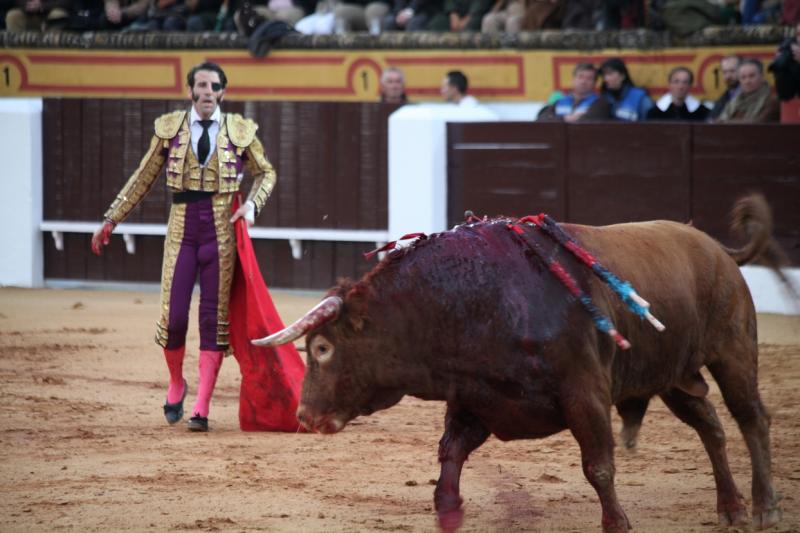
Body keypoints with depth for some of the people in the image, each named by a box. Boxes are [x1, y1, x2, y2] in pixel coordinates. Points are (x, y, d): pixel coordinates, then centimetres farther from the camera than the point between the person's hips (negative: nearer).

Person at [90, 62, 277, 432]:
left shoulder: (239, 131, 1)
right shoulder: (169, 128, 3)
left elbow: (266, 173, 16)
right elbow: (143, 179, 10)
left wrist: (252, 205, -3)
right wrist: (110, 221, 11)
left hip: (221, 231, 0)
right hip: (182, 229, 0)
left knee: (214, 318, -1)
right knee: (172, 316, -5)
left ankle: (201, 409, 1)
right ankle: (176, 385, 24)